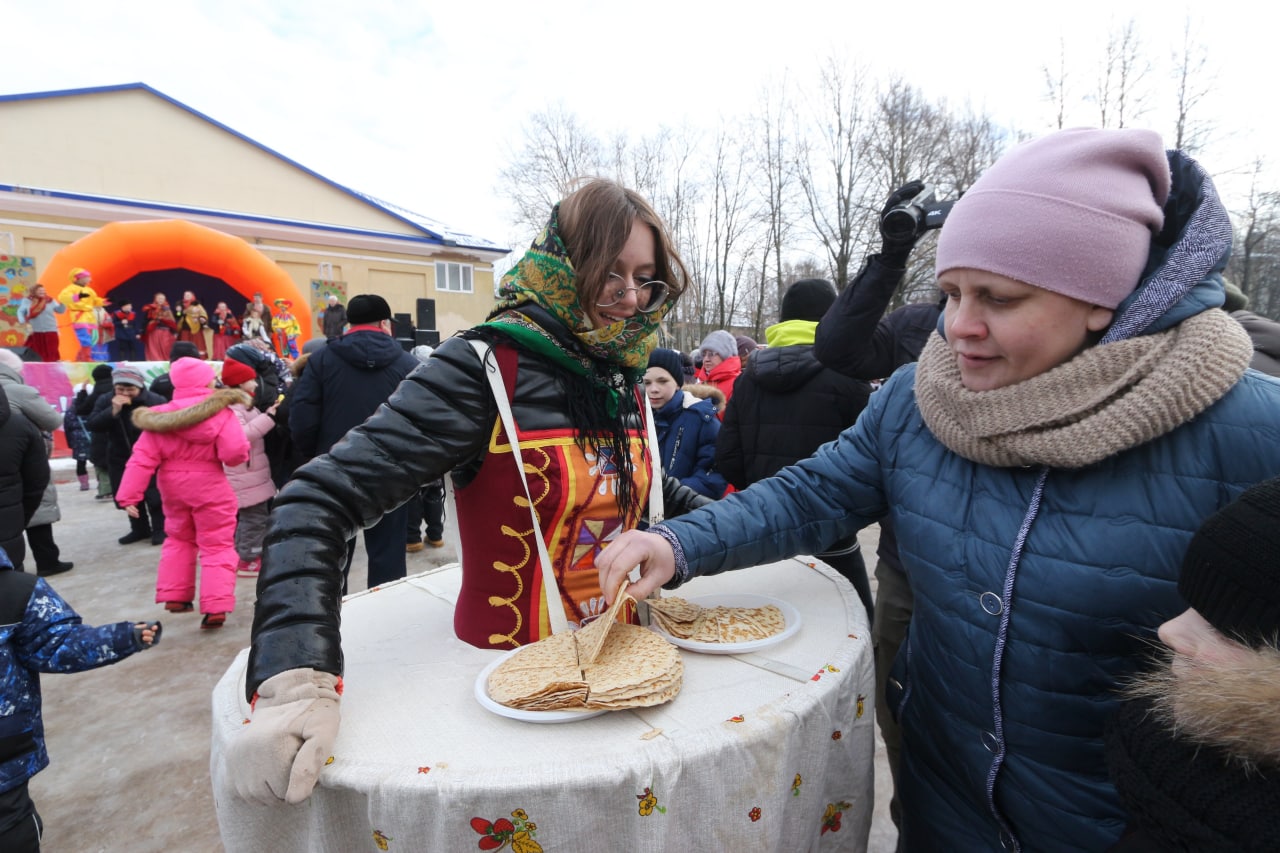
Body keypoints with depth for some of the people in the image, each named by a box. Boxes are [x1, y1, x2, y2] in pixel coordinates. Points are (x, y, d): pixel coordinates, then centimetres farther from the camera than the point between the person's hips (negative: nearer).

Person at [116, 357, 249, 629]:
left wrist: (129, 494, -4)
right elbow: (235, 453, -24)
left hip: (173, 487, 5)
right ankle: (215, 607, -5)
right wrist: (242, 455, -1)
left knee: (178, 540, 26)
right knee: (217, 546, 2)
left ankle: (174, 596, 27)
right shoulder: (220, 413, -16)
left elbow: (143, 458, -6)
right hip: (210, 486, -4)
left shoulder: (160, 416, -2)